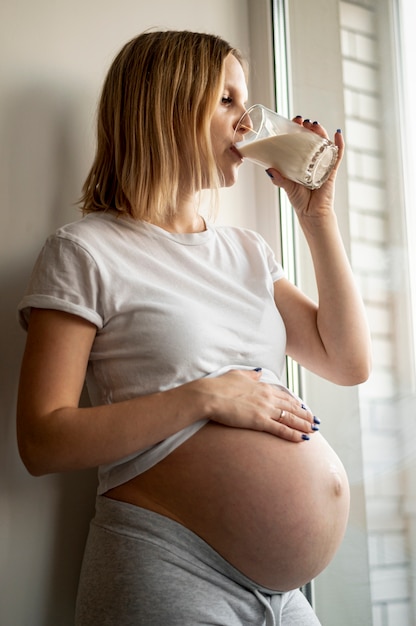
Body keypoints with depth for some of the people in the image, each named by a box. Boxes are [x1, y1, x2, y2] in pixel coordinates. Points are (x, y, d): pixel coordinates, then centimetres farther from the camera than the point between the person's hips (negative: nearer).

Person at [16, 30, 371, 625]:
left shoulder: (247, 251, 13)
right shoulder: (86, 252, -7)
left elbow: (349, 363, 7)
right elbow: (42, 441, -13)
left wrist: (317, 213, 4)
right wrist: (206, 397, -18)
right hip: (172, 575, -6)